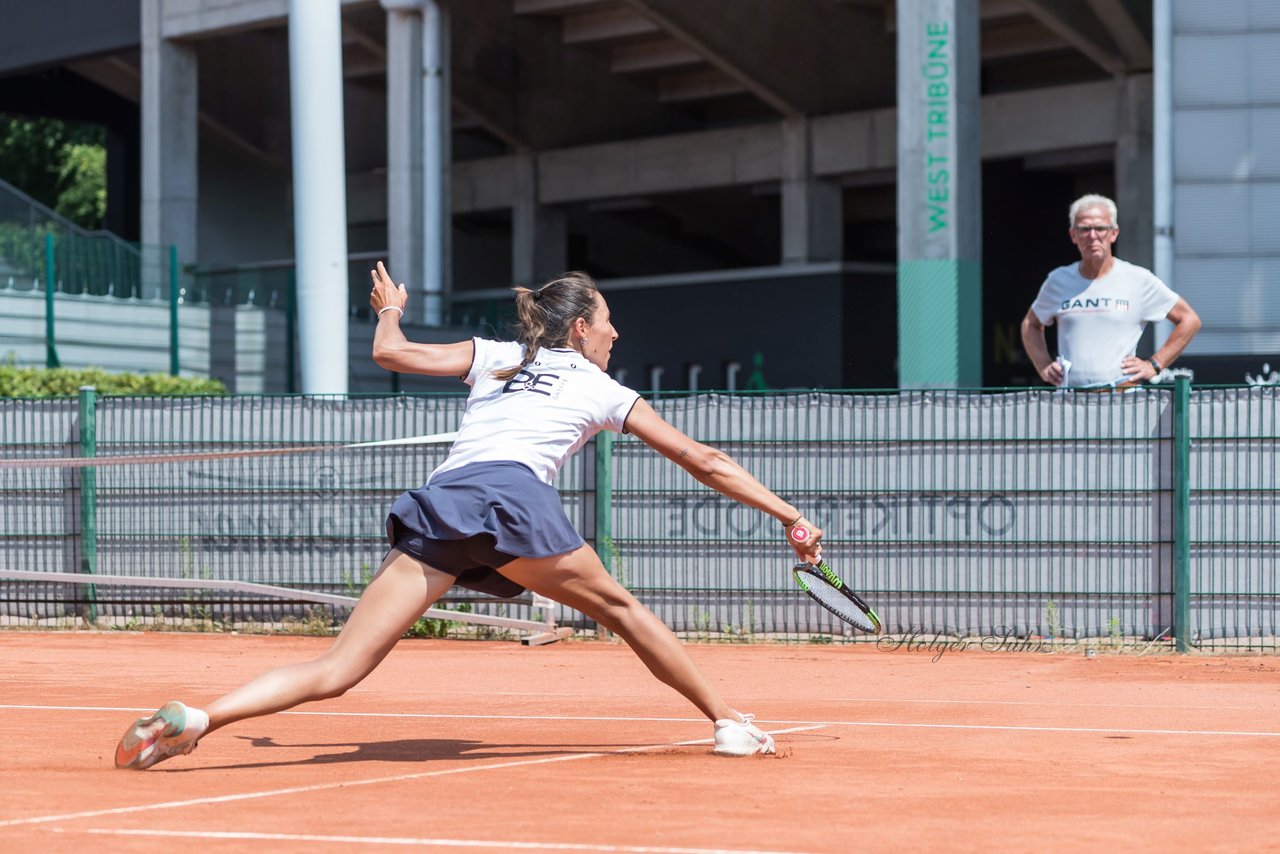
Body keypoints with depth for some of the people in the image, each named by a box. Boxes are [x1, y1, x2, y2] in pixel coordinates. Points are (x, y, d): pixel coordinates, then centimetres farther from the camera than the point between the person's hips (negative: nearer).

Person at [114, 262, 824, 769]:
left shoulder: (493, 357, 31)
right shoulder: (603, 392, 24)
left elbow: (392, 354, 25)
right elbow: (704, 462, 25)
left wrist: (389, 311, 48)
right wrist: (789, 516, 31)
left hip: (437, 504, 3)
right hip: (513, 495, -3)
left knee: (338, 670, -5)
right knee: (619, 609, 21)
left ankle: (198, 718, -23)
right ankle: (728, 724, 22)